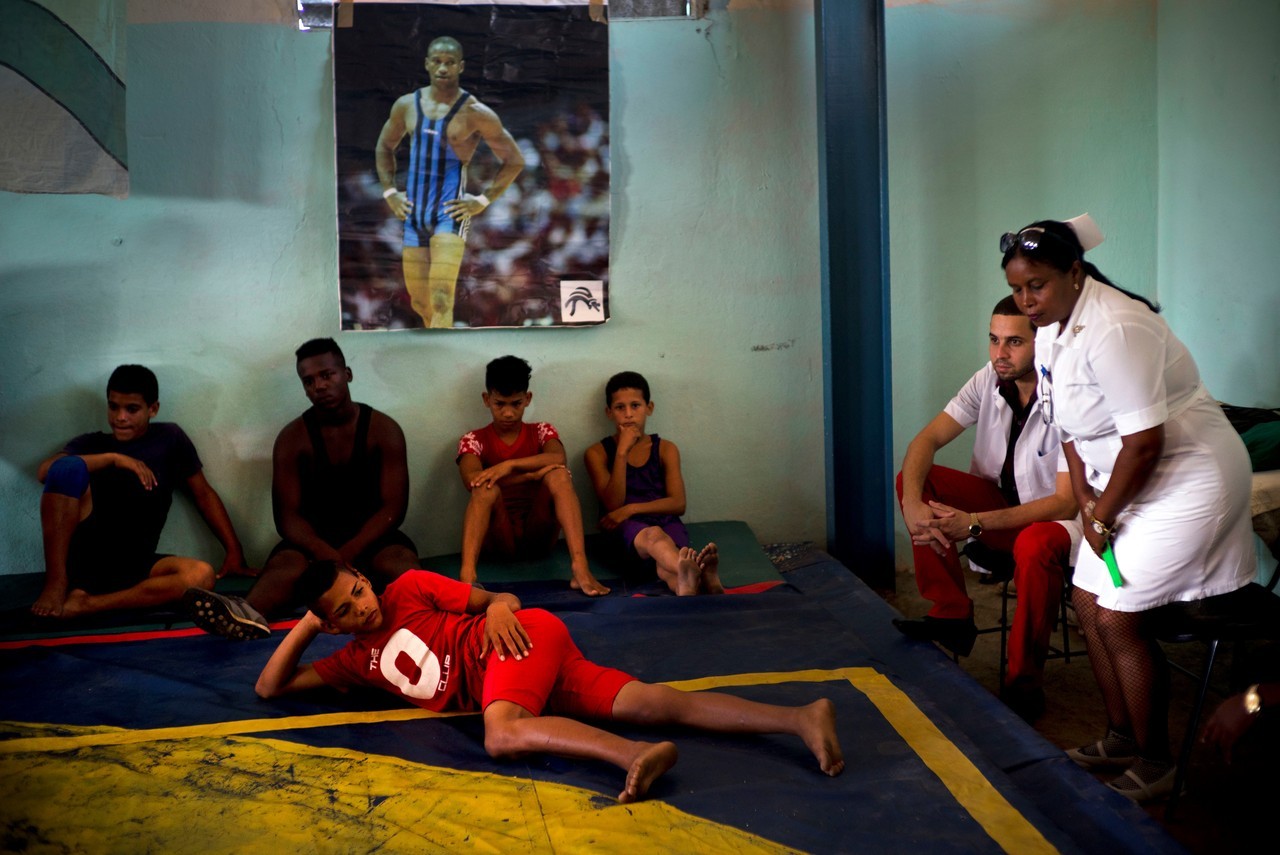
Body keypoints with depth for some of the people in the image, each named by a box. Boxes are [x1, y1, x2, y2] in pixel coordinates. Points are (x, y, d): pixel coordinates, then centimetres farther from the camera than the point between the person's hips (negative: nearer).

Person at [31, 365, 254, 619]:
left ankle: (83, 604, -27)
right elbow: (44, 471, -6)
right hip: (81, 555, 0)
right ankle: (56, 583, -21)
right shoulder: (90, 444, 13)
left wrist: (234, 551, 6)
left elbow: (203, 494, 14)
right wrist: (113, 458, -15)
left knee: (202, 575, -30)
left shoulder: (169, 438, 13)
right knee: (69, 467, -24)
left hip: (132, 567, 1)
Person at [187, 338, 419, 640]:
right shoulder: (292, 438, 2)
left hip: (371, 536, 0)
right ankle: (247, 614, -66)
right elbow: (287, 516, -6)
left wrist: (348, 554, -24)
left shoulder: (384, 429, 0)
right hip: (315, 539, 1)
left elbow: (393, 508, -7)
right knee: (285, 564, -34)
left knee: (400, 561, -35)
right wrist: (327, 555, -27)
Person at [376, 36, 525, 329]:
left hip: (451, 211, -5)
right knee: (419, 301, 13)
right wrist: (389, 192, 11)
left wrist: (483, 200, -6)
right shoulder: (406, 105, 6)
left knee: (441, 298, -18)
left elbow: (514, 160, 0)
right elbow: (384, 146, 23)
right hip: (414, 212, 5)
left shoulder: (476, 113, -7)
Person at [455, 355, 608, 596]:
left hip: (538, 534, 1)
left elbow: (559, 459, -13)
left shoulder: (542, 431, 11)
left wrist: (510, 465, -26)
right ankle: (467, 574, -50)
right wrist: (536, 473, -19)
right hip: (497, 540, -1)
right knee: (486, 486, -30)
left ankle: (580, 567, -41)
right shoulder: (473, 440, 6)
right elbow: (471, 480, -16)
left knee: (558, 474, -24)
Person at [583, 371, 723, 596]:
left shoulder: (665, 449, 18)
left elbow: (678, 503, 7)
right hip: (628, 527, -3)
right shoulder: (597, 453, 12)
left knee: (667, 567, -35)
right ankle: (698, 576, -71)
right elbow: (613, 504, -3)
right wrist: (622, 451, -9)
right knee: (654, 535, -40)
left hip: (665, 520, 3)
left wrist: (631, 509, -6)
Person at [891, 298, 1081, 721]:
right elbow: (927, 440, -10)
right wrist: (911, 502, -31)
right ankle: (952, 614, -9)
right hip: (1001, 499, 6)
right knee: (914, 478, -15)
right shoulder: (988, 381, -8)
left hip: (1055, 517, -6)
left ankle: (1024, 686, -20)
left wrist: (976, 523, -35)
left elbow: (1067, 501, -27)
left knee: (1034, 545, -40)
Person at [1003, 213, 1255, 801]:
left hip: (1187, 478, -9)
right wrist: (1084, 499, 0)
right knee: (1089, 604, 11)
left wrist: (1103, 515, -15)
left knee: (1116, 618, -8)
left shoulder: (1114, 330, -28)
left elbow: (1144, 443, -28)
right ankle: (1122, 736, 28)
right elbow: (1071, 422, 10)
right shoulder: (1050, 329, 3)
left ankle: (1154, 764, 10)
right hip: (1124, 482, 10)